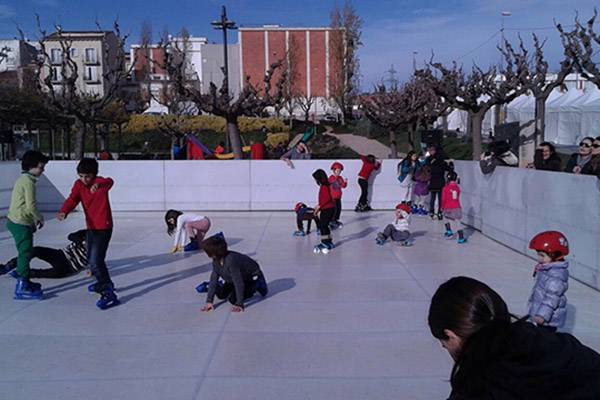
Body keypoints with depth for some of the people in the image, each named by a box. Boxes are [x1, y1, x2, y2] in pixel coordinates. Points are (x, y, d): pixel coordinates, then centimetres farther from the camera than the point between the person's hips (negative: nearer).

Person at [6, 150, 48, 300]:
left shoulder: (23, 179, 16)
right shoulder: (28, 181, -16)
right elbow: (31, 205, -20)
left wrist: (32, 222, 19)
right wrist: (40, 218, -4)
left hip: (15, 221, 10)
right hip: (21, 223, -10)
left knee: (26, 252, 18)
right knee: (25, 253, -5)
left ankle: (24, 281, 29)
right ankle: (22, 288, -1)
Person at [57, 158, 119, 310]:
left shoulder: (99, 182, -17)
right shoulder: (78, 184, 0)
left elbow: (109, 182, -41)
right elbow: (72, 199, -14)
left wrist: (99, 185, -66)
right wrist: (63, 211, -36)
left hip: (103, 227, -8)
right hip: (91, 227, 8)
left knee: (95, 261, -15)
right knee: (91, 259, 21)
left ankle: (109, 293, -11)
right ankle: (104, 282, 43)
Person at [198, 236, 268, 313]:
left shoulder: (231, 261, -39)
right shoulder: (216, 261, -15)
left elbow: (238, 282, -36)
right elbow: (213, 280, -12)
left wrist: (239, 304, -33)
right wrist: (209, 301, -16)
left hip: (252, 277, -7)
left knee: (233, 299, -16)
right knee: (221, 295, 0)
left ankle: (256, 286, -1)